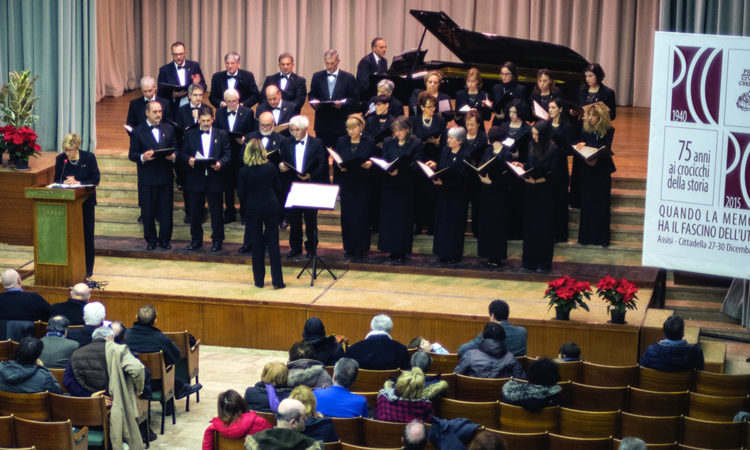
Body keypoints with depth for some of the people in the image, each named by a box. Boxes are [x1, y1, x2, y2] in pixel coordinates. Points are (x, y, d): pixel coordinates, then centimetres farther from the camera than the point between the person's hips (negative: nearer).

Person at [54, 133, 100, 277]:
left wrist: (78, 182, -20)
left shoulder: (89, 157, -8)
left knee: (86, 234, 2)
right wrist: (65, 182, -15)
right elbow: (56, 180, 7)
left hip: (86, 201, -2)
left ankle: (87, 269, 11)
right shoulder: (60, 159, 0)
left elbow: (95, 180, -7)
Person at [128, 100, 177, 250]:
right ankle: (150, 240, 16)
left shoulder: (169, 129, 10)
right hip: (147, 178, -2)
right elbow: (132, 154, -1)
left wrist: (173, 156, -10)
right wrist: (142, 157, -21)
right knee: (148, 211, 4)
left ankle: (165, 239, 16)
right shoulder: (138, 131, 1)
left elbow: (175, 148, 12)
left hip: (166, 177, 2)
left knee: (166, 211, 5)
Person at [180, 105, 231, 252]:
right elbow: (183, 153, 6)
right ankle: (196, 240, 20)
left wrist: (220, 163, -18)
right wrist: (188, 160, -16)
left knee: (216, 212, 4)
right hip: (195, 180, 2)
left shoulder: (222, 135, 4)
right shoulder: (190, 135, 7)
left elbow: (227, 154, 1)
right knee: (195, 212, 8)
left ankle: (217, 240, 14)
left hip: (215, 180, -1)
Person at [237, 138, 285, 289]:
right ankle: (277, 280, 2)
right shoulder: (270, 168, -5)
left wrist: (244, 210, 10)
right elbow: (278, 188, 2)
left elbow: (241, 193, -4)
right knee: (273, 244, 4)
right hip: (271, 207, 1)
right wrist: (277, 205, 16)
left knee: (256, 245, 7)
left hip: (252, 209, -1)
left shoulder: (244, 171, -9)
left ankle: (259, 280, 10)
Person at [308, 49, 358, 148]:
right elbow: (311, 95, 13)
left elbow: (354, 99, 1)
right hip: (322, 124, 2)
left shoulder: (348, 78, 4)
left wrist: (342, 103, -17)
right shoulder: (317, 77, 11)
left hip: (340, 124, -2)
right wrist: (314, 102, -9)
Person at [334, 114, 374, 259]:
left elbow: (374, 161, 2)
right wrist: (340, 166, -13)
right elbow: (336, 162, 8)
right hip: (346, 185, 2)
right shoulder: (341, 141, 8)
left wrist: (369, 164, -20)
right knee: (347, 216, 4)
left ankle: (360, 248, 7)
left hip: (362, 186, -2)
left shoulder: (369, 142, 1)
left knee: (361, 216, 0)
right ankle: (349, 247, 14)